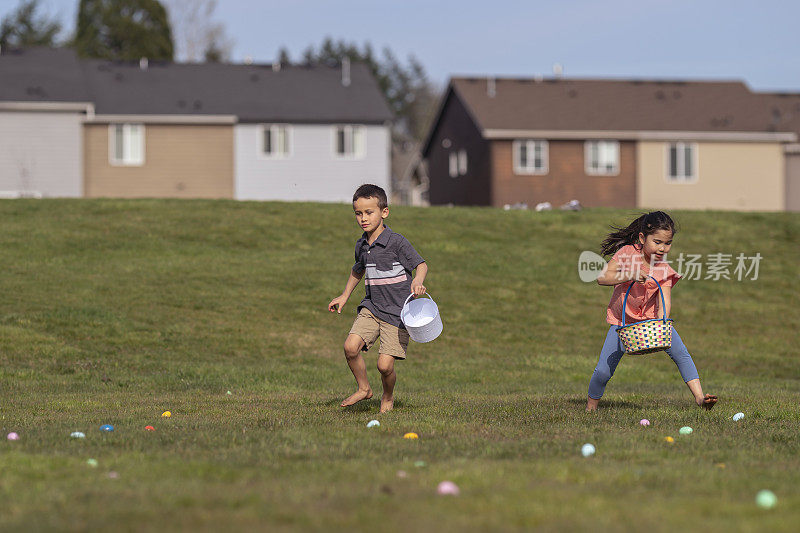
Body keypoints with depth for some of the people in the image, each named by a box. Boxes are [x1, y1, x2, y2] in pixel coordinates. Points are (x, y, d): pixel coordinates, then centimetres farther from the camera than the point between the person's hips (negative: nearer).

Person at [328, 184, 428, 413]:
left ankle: (388, 396, 21)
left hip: (397, 313, -5)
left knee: (385, 365, -12)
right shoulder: (361, 246, 9)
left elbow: (421, 265, -10)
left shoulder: (396, 242, -12)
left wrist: (417, 282, -30)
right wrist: (344, 296, 28)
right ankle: (363, 388, 8)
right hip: (371, 308, 5)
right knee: (351, 346, -18)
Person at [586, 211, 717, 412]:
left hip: (652, 318, 1)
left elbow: (664, 303, -23)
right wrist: (629, 275, -38)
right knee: (604, 370, -11)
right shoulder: (627, 253, -17)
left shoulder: (665, 271, -14)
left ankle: (699, 397, -14)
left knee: (681, 354, -17)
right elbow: (602, 278, -23)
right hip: (623, 319, -1)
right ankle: (591, 406, 13)